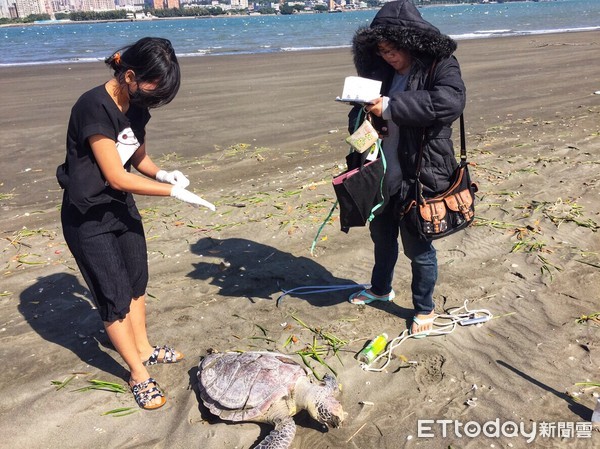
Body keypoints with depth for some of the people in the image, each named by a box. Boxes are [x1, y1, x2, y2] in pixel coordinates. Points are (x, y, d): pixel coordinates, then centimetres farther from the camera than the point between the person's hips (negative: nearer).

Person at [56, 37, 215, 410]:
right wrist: (173, 191, -23)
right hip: (89, 218, -8)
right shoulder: (95, 108, -27)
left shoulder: (136, 105, -2)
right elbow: (117, 177, -26)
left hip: (122, 207, 8)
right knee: (116, 296, 1)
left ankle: (144, 350, 38)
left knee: (137, 282, 18)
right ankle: (140, 375, 17)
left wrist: (162, 173, -11)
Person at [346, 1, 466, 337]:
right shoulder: (382, 72, 8)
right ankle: (381, 288, 48)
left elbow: (451, 102, -30)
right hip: (382, 173, 7)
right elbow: (361, 111, 14)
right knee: (382, 235, 22)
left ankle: (425, 308, 29)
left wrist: (390, 107, -31)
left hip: (418, 175, -6)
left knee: (417, 246, 6)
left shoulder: (440, 65, -11)